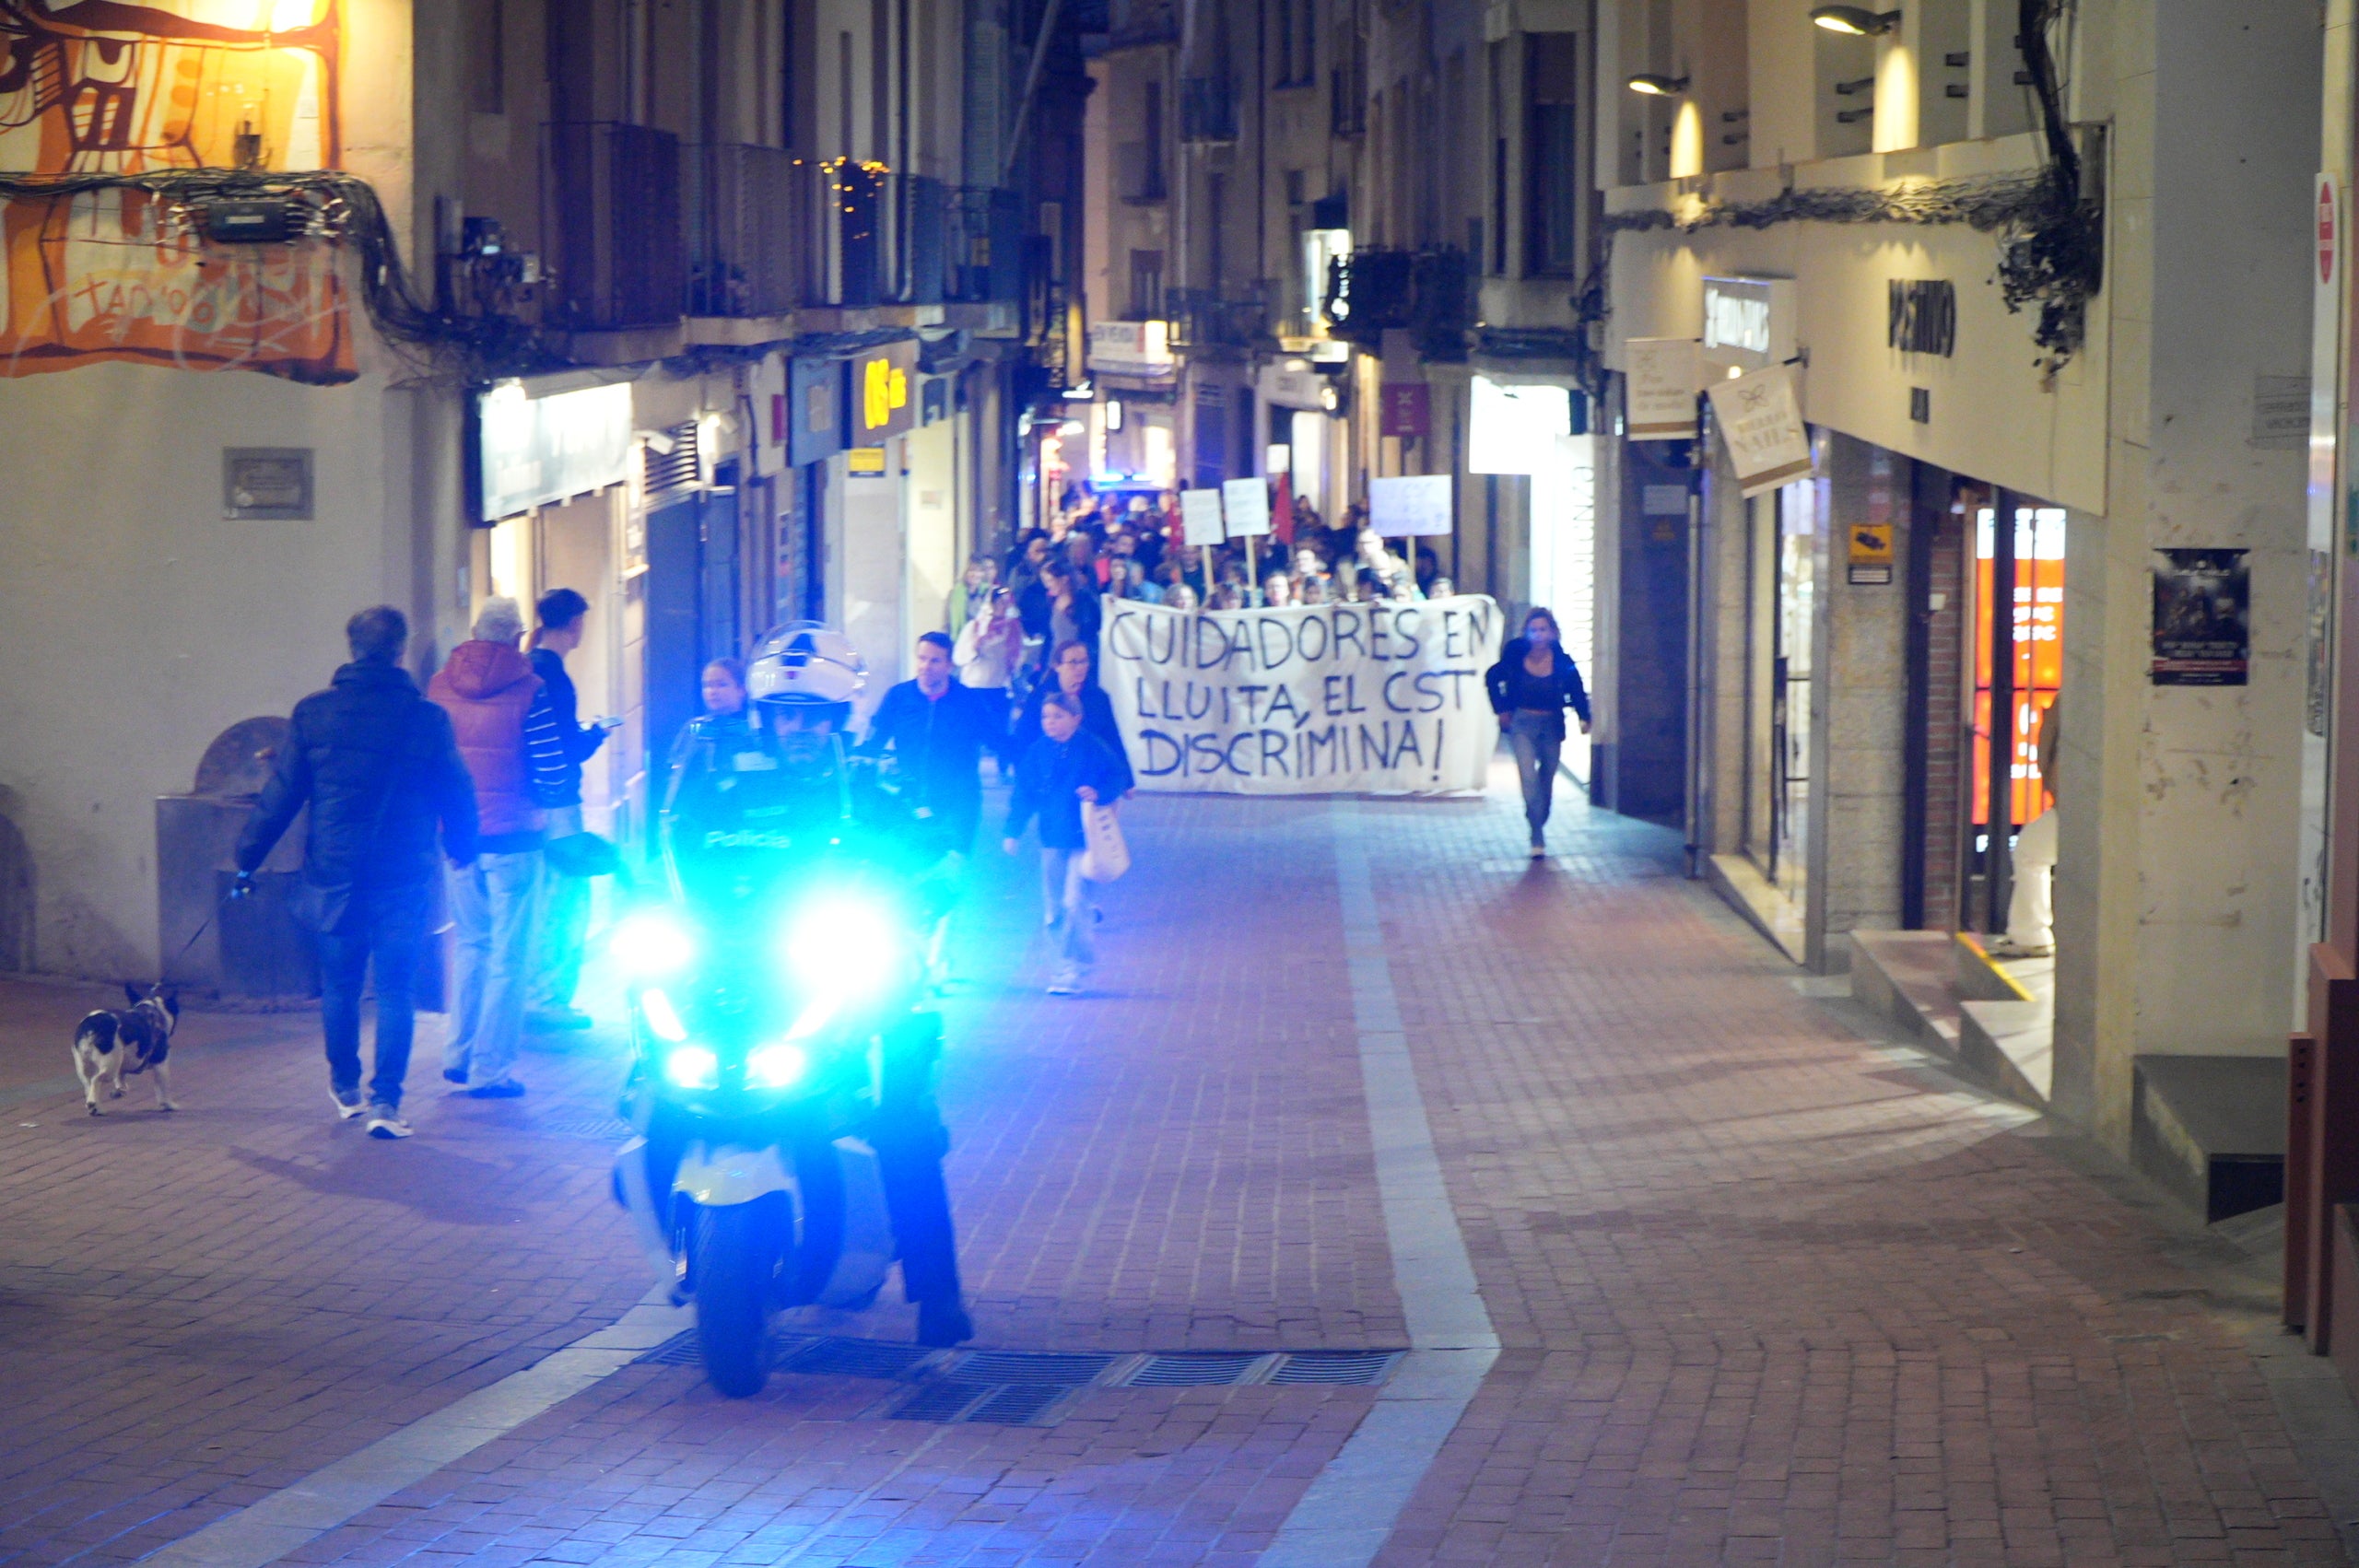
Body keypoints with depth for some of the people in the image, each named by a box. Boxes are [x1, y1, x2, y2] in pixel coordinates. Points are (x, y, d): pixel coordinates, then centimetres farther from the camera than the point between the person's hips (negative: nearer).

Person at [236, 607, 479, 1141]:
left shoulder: (313, 714, -3)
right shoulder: (426, 718, -5)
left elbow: (280, 795, 0)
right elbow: (458, 797, 5)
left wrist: (248, 855, 10)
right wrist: (462, 851, 23)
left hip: (334, 877, 1)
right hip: (404, 878, -1)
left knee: (339, 986, 16)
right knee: (396, 991, 1)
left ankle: (346, 1087, 29)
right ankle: (385, 1101, -6)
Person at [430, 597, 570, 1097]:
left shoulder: (438, 686, 1)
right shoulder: (527, 689, -12)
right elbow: (551, 774, -12)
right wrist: (539, 797, 9)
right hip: (512, 835, -5)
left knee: (471, 943, 20)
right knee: (509, 954, 3)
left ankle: (459, 1055, 21)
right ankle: (491, 1069, 3)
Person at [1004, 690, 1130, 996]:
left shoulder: (1092, 749, -7)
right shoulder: (1038, 751, 3)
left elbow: (1118, 776, -3)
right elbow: (1024, 793, 7)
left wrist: (1099, 793, -24)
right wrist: (1014, 831, 1)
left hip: (1084, 838, -5)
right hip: (1053, 839, 5)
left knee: (1074, 903, -12)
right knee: (1053, 913, 6)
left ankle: (1071, 970, -3)